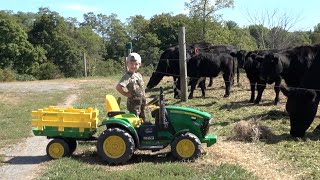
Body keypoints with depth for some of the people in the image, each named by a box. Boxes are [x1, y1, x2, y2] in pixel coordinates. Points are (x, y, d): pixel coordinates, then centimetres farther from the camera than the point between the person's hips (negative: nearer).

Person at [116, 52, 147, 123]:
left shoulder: (139, 75, 8)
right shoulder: (127, 76, -18)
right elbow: (118, 87, -30)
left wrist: (143, 98, 12)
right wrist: (126, 94, -19)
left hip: (142, 100, 8)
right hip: (133, 102, -8)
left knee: (142, 119, 19)